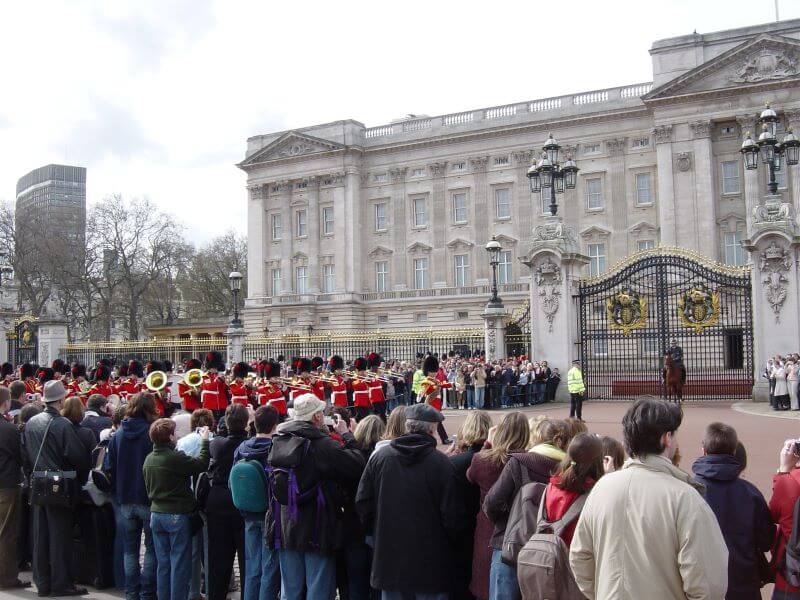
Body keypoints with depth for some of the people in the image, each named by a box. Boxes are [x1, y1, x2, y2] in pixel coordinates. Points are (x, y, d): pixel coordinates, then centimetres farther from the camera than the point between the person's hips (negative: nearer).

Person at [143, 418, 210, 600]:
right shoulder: (175, 458, -19)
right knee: (179, 563, 1)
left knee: (163, 563, 14)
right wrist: (205, 441, -4)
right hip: (177, 515, -7)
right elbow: (201, 464, -15)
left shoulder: (149, 459, 6)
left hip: (156, 514, 7)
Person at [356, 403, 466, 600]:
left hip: (389, 555, 4)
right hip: (430, 561, -3)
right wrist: (450, 540, 7)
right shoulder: (441, 463, -13)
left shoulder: (379, 458, -2)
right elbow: (452, 514, -13)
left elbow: (362, 503, 1)